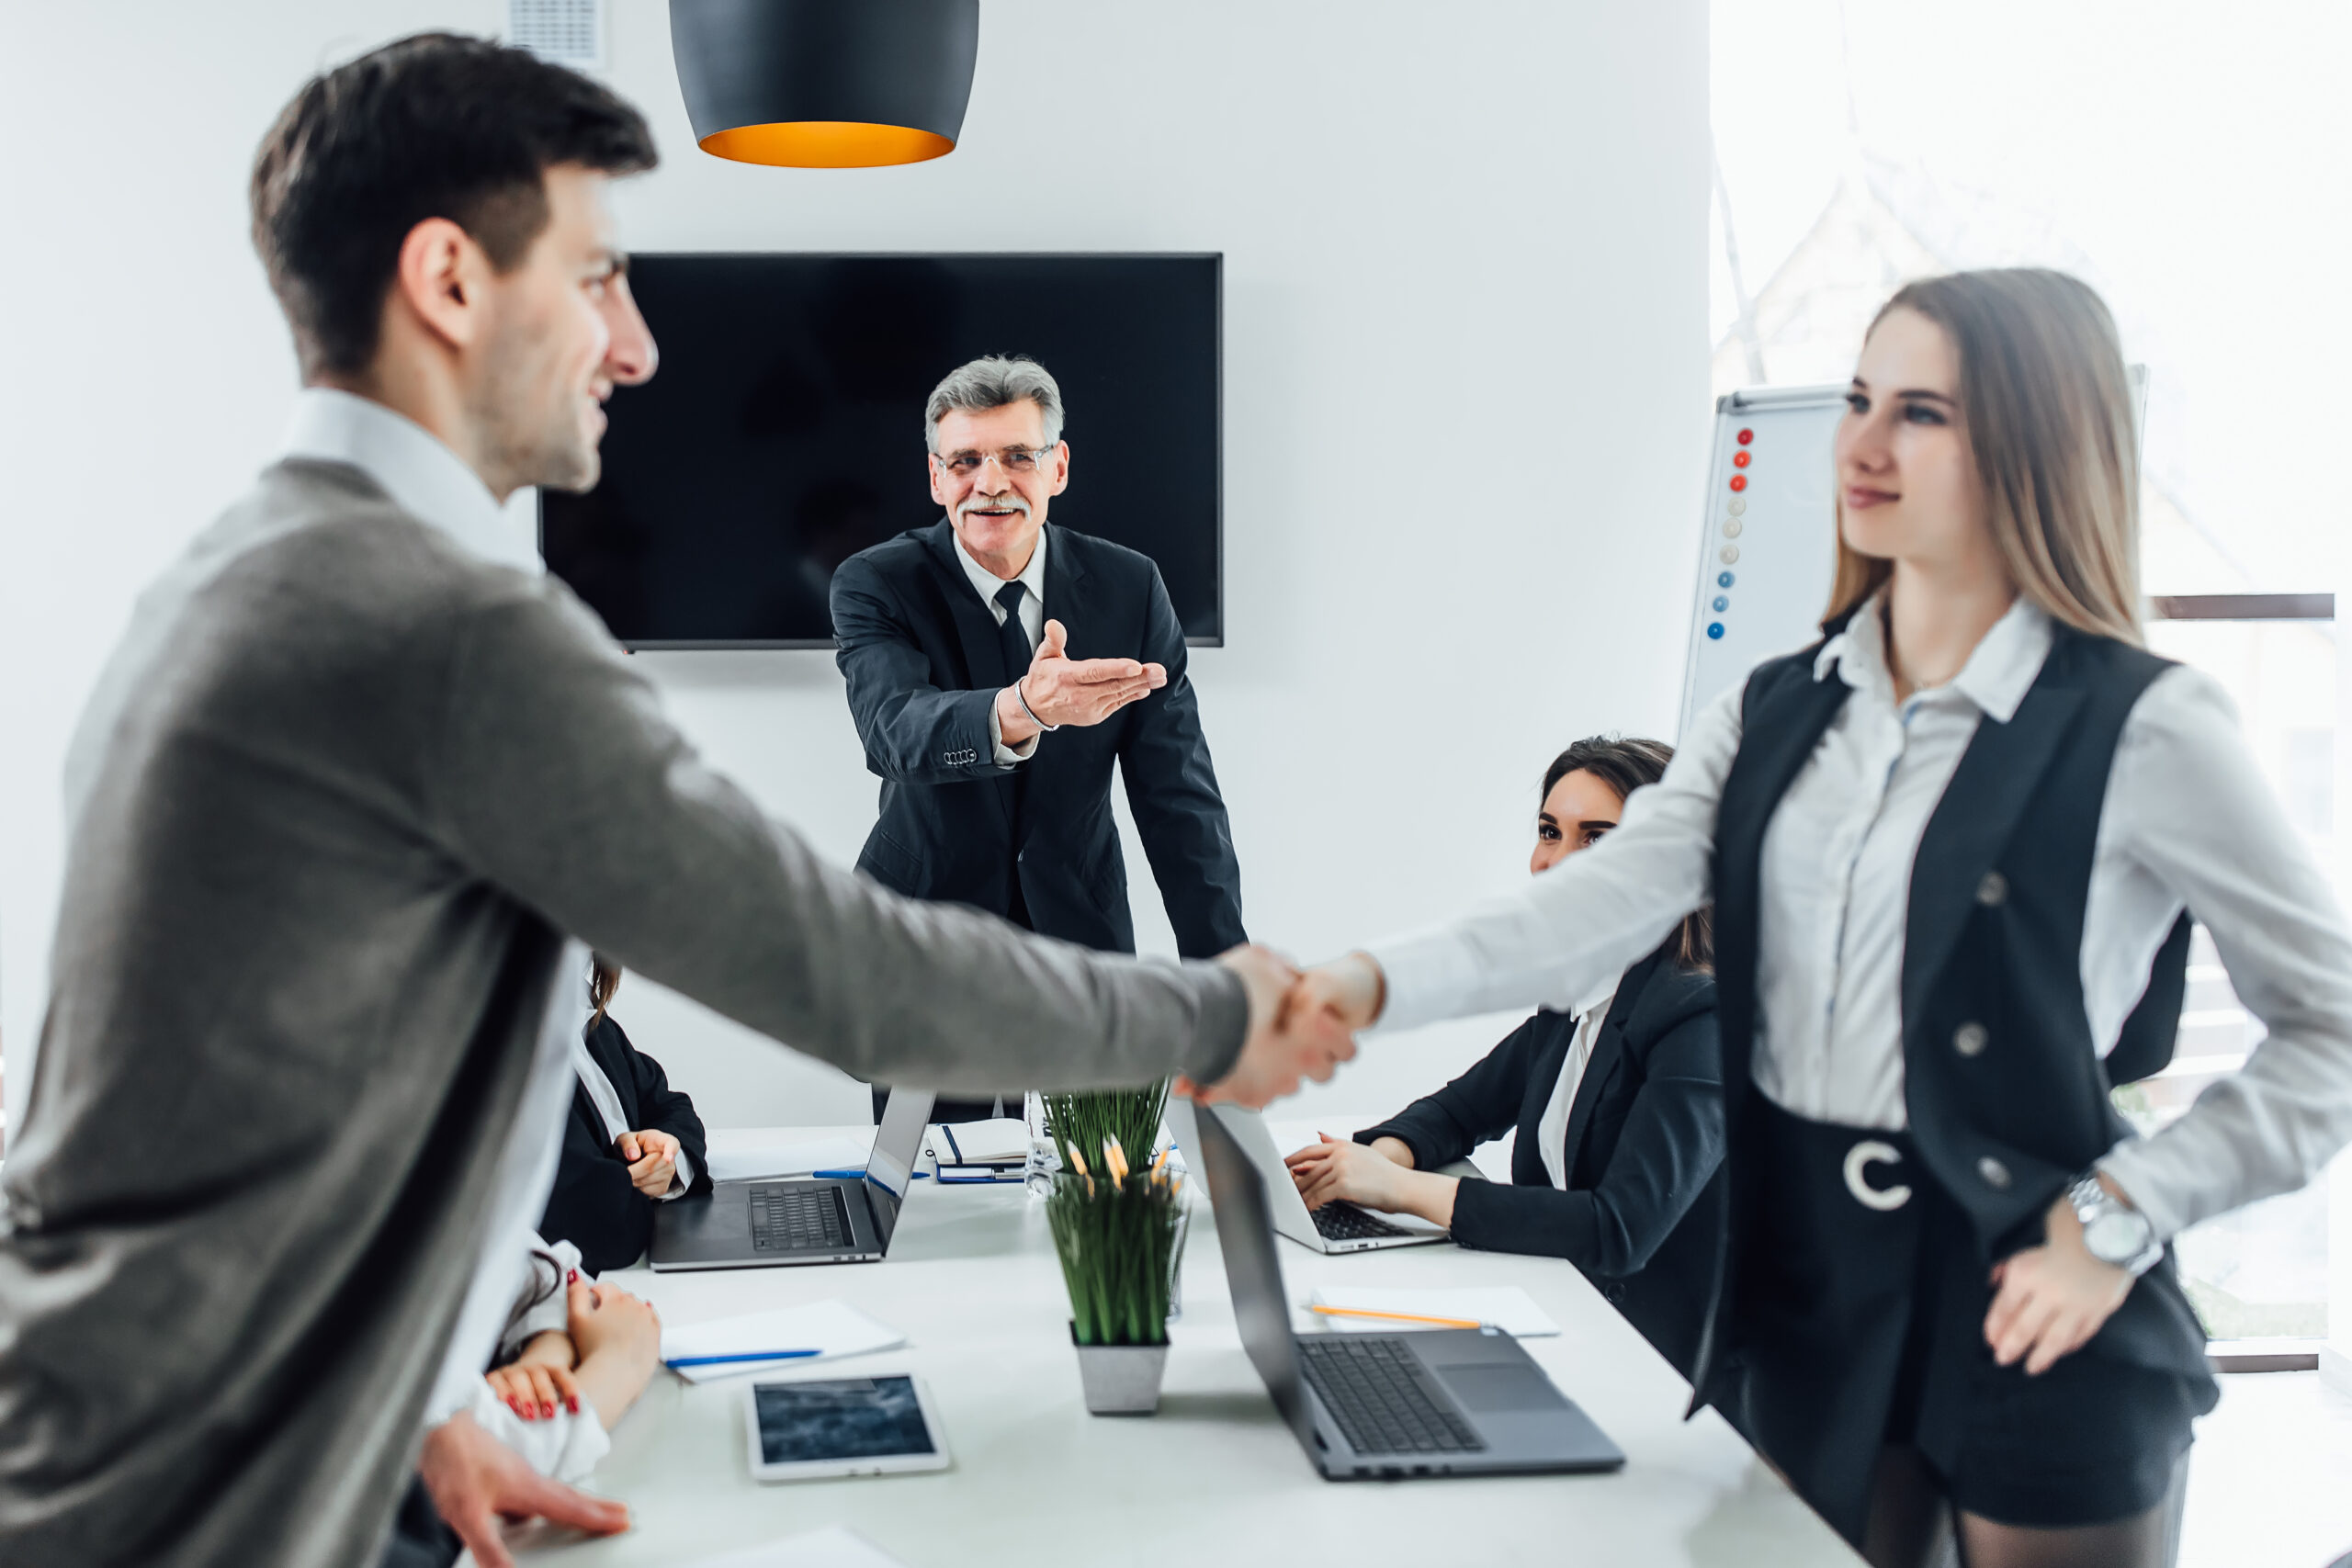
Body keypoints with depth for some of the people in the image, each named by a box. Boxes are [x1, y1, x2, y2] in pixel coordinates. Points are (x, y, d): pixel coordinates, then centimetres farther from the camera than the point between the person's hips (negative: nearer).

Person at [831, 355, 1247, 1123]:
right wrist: (1022, 710, -51)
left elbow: (1177, 793, -2)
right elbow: (893, 730, -30)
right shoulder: (877, 585, -9)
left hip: (1081, 943, 2)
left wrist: (1220, 977, -9)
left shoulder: (1129, 587, -2)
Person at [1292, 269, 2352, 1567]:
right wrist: (1375, 985, -25)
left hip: (2025, 1317, -5)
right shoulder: (1777, 714, 5)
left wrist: (2125, 1214, -13)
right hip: (1807, 1282, 5)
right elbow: (1608, 898, -9)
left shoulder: (2143, 730, -10)